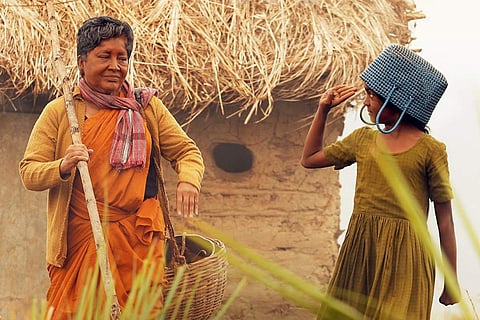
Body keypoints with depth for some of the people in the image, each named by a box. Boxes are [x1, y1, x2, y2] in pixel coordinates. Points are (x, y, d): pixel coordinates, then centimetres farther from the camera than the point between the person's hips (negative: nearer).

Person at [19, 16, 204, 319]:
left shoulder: (146, 107, 10)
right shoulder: (59, 112, 4)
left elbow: (186, 150, 12)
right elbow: (29, 172, 2)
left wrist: (188, 180, -10)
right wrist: (62, 167, -19)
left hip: (140, 237, 2)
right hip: (81, 239, -1)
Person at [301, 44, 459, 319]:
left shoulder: (430, 149, -5)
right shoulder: (363, 138, 10)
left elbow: (445, 220, -4)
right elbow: (310, 159, 24)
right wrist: (323, 110, 14)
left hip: (403, 256, -5)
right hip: (359, 251, 5)